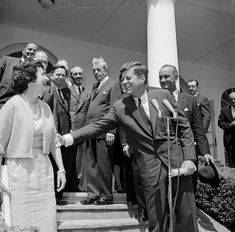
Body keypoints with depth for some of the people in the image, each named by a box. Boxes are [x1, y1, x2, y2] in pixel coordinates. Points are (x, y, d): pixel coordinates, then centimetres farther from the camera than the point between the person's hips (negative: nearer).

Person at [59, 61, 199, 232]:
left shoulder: (163, 95, 2)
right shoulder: (120, 107, 3)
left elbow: (185, 127, 2)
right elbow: (97, 126, 0)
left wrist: (189, 158, -6)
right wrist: (68, 138, -12)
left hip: (177, 162, 0)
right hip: (150, 170, 0)